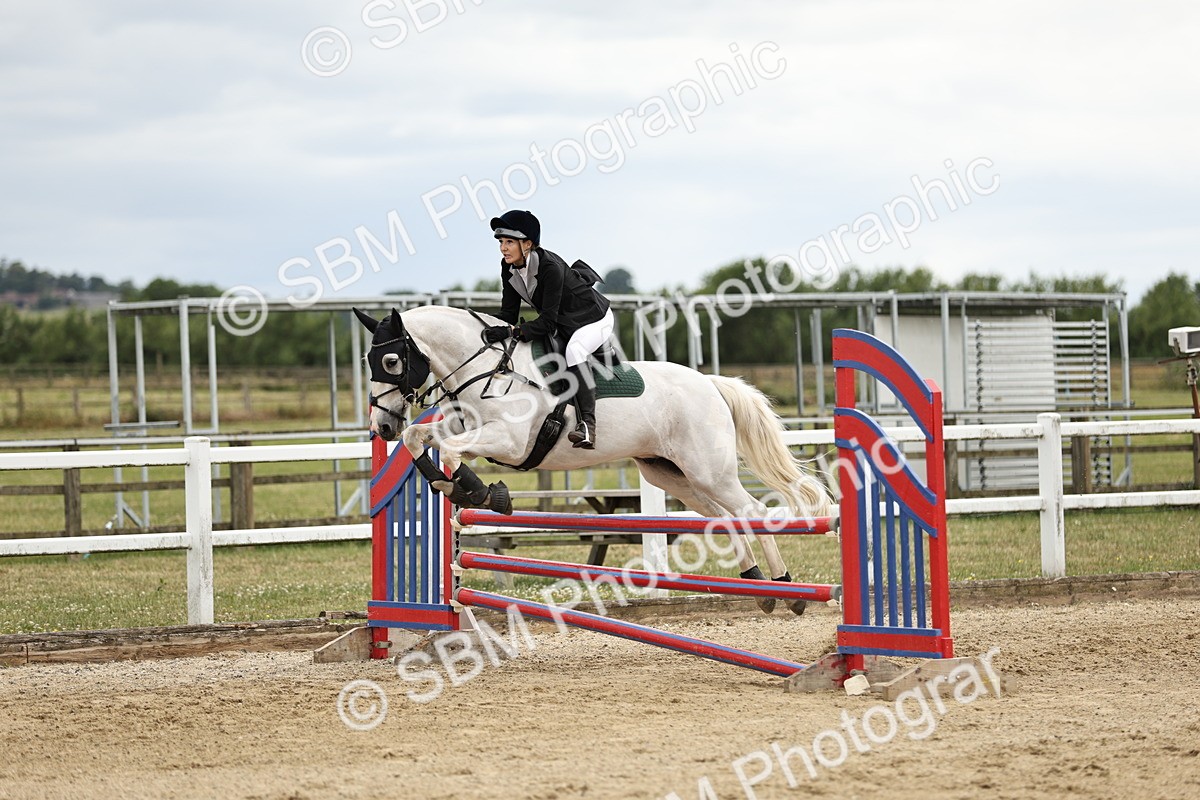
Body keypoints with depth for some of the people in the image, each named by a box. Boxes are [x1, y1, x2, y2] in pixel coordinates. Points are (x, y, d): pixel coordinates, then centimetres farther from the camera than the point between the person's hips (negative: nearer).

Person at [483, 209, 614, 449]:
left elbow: (547, 323, -33)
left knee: (574, 350, -36)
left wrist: (511, 331, -43)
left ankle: (587, 423, -42)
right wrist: (494, 332, -22)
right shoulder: (509, 267, -9)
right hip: (563, 324, 10)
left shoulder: (550, 267, -32)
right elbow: (508, 313, -4)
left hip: (594, 319, -10)